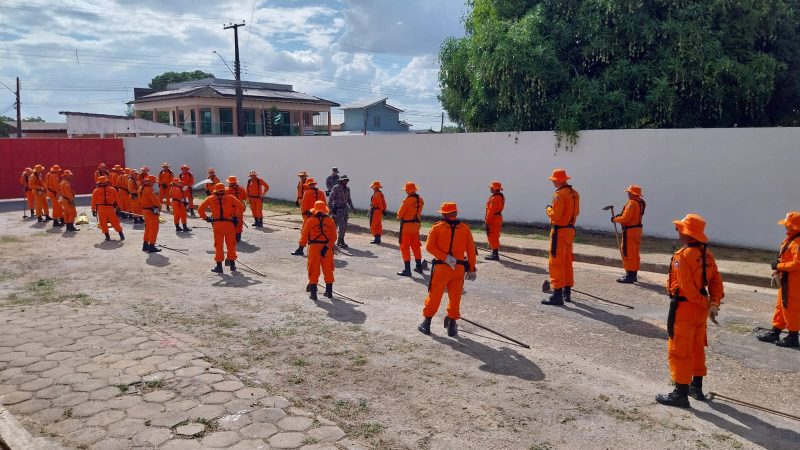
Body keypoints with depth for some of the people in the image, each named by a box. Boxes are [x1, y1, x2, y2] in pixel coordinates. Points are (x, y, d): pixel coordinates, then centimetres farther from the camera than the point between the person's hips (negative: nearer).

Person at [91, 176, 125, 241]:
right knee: (115, 222, 8)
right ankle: (121, 235, 5)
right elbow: (117, 200, 8)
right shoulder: (112, 189, 5)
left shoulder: (96, 191, 2)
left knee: (103, 223, 10)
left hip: (101, 209, -1)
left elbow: (94, 201, 3)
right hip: (110, 208, 1)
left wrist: (93, 210, 9)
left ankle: (107, 236, 7)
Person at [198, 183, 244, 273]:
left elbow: (200, 209, 7)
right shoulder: (230, 197, 9)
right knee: (231, 244, 12)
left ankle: (219, 265, 8)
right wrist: (235, 216, 8)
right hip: (229, 223, 0)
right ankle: (232, 264, 18)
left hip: (217, 223, 0)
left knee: (218, 245, 7)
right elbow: (241, 206, -1)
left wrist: (205, 218, 15)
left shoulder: (210, 199, 11)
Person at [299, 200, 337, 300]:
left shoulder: (310, 221, -2)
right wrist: (328, 246, -6)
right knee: (328, 270, 13)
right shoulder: (330, 221, 3)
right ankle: (329, 291, 20)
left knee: (314, 271, 6)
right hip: (327, 247, 2)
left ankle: (313, 292, 6)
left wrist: (302, 245, 14)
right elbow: (334, 237, -5)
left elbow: (304, 235, 1)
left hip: (314, 247, -1)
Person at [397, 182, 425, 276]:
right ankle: (419, 267, 27)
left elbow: (400, 214, -12)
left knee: (405, 247, -1)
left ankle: (407, 269, -2)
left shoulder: (408, 200, -18)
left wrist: (399, 217, 8)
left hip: (406, 225, -7)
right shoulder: (420, 200, 4)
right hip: (416, 225, 7)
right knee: (416, 246, 18)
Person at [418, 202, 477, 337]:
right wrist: (472, 269, 7)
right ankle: (451, 325, 15)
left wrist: (445, 258, -14)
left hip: (441, 267, -2)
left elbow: (429, 246, -13)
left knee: (434, 296, 9)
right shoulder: (465, 228, 4)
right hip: (459, 268, 2)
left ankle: (426, 323, 17)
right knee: (455, 298, 11)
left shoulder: (437, 227, -2)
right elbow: (471, 251, 3)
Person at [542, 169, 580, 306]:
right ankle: (567, 292, 25)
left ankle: (557, 294, -8)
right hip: (570, 230, 9)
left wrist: (548, 209, -2)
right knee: (567, 262, 16)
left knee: (556, 262, -6)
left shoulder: (559, 194, -17)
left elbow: (555, 215, -22)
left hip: (559, 231, -9)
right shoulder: (574, 193, 9)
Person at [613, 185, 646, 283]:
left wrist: (615, 219, -4)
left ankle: (630, 276, -2)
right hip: (637, 229, 10)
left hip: (630, 231, -10)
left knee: (628, 253, -4)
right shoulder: (641, 202, 10)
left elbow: (625, 219, -22)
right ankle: (633, 275, 24)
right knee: (635, 253, 16)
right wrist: (620, 215, 6)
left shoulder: (631, 203, -19)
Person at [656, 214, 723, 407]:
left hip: (684, 309, -9)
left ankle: (681, 393, 6)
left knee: (678, 351, 1)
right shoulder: (706, 253, 4)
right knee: (697, 348, 21)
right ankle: (696, 386, 34)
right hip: (700, 310, 9)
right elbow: (716, 280, 4)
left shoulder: (682, 255, -21)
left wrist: (704, 304, -11)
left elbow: (687, 288, -23)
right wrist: (714, 303, -1)